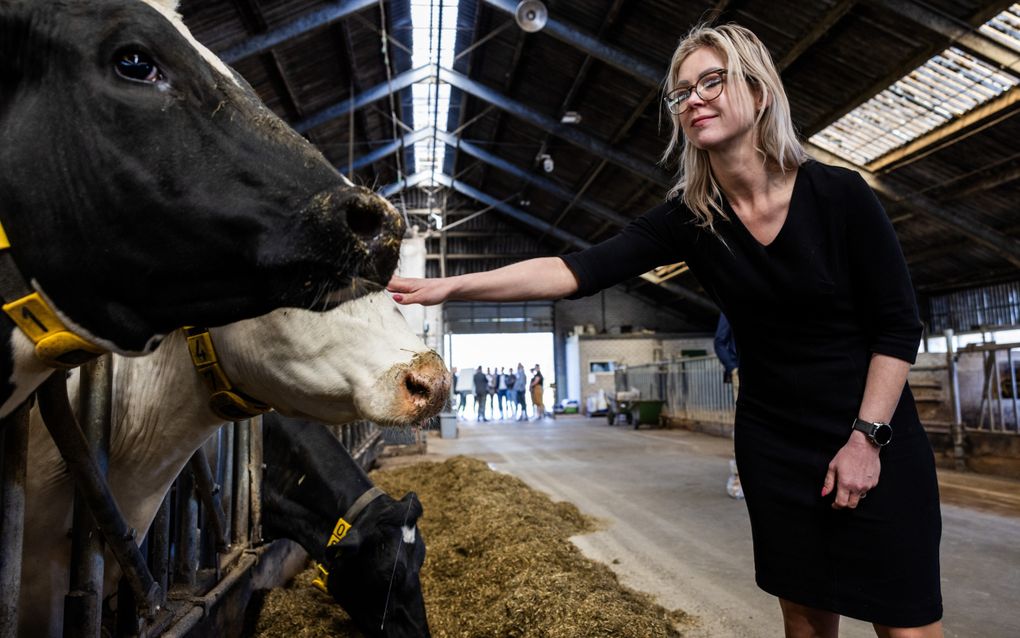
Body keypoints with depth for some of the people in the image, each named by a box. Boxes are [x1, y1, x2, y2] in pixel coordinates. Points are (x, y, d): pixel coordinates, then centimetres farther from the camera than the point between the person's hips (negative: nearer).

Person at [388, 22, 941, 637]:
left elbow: (899, 327, -8)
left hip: (876, 437, -2)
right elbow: (581, 269, -20)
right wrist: (450, 286, -28)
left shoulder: (839, 194, -13)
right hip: (773, 443, 2)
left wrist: (867, 437, -14)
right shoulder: (689, 217, -8)